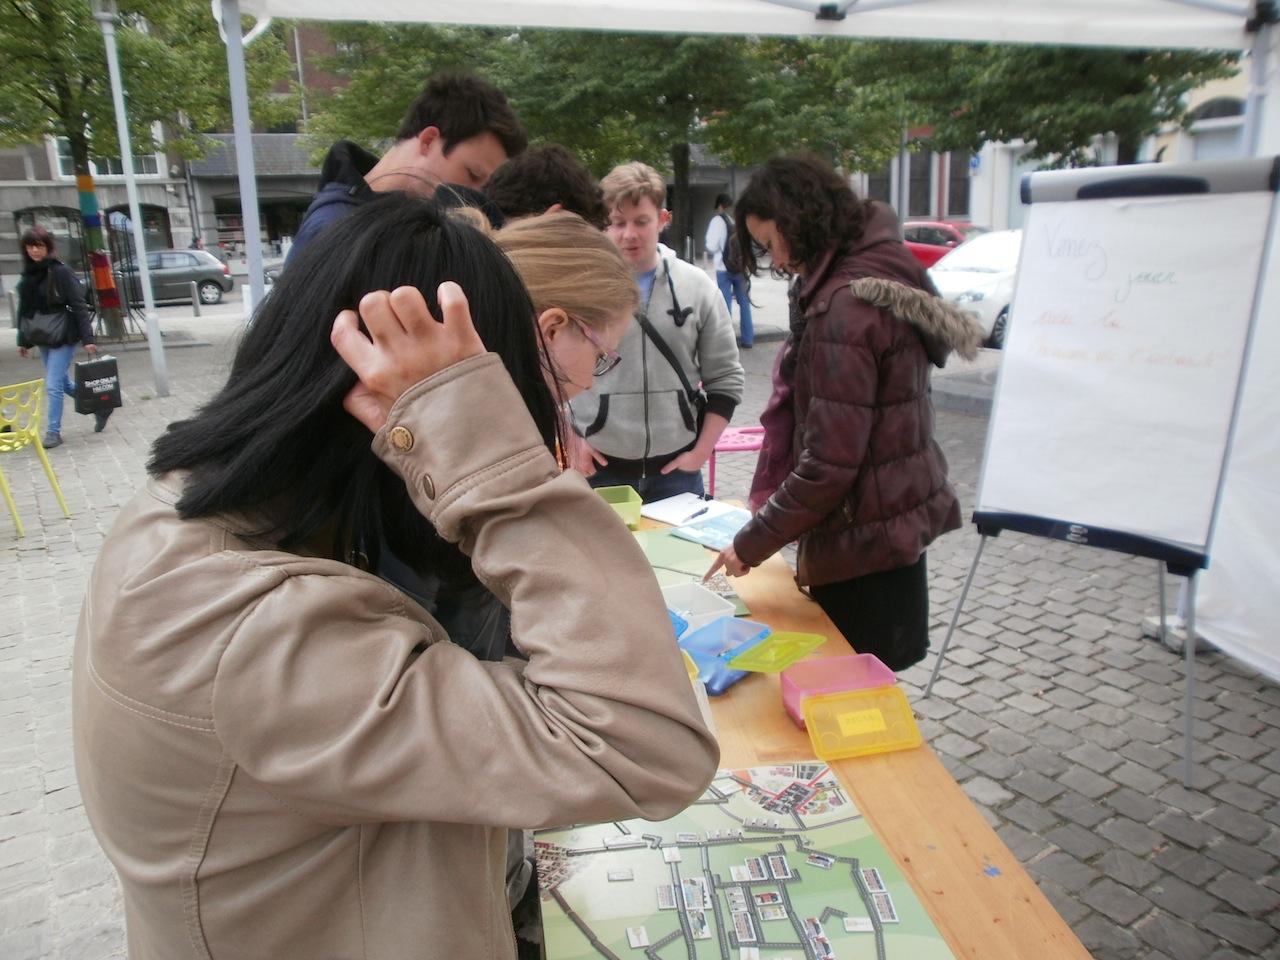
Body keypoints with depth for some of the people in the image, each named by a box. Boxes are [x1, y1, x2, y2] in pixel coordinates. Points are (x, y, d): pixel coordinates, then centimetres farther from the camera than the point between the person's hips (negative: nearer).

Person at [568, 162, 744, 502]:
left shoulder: (697, 286, 2)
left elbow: (726, 378, 6)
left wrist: (701, 452, -1)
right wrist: (570, 441, -3)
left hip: (676, 469, 2)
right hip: (598, 468, -1)